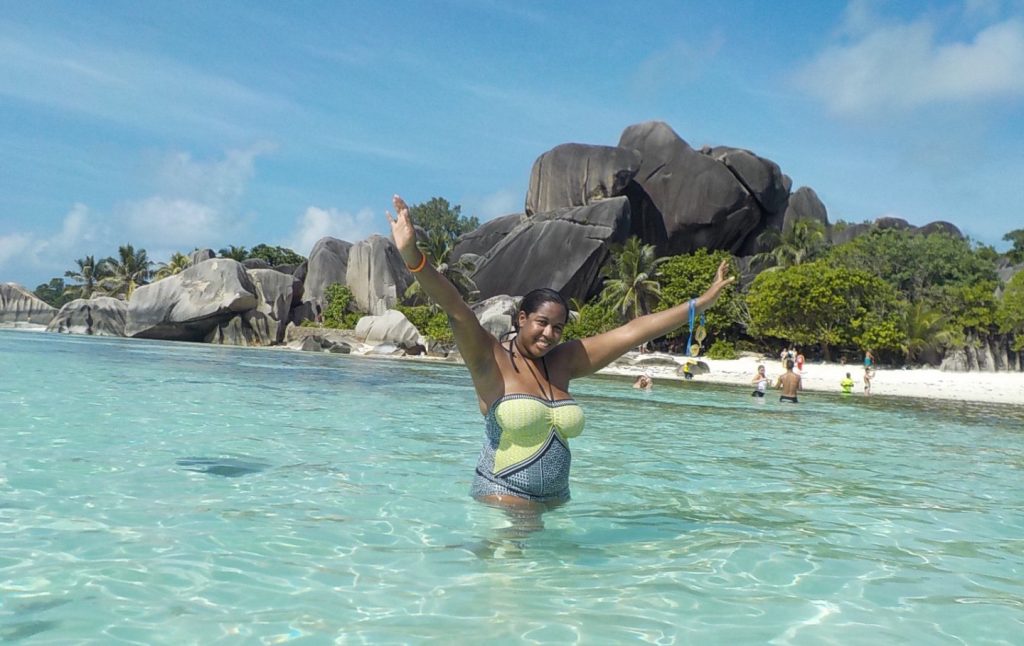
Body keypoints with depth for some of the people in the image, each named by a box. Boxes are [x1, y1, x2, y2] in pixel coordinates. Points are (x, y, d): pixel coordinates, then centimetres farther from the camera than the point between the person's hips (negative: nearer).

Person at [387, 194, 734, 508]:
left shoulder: (563, 361, 7)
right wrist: (412, 256, -37)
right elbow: (457, 311, -22)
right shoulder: (492, 359, -6)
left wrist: (703, 301, 12)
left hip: (554, 501, 6)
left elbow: (633, 331, 8)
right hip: (502, 500, -5)